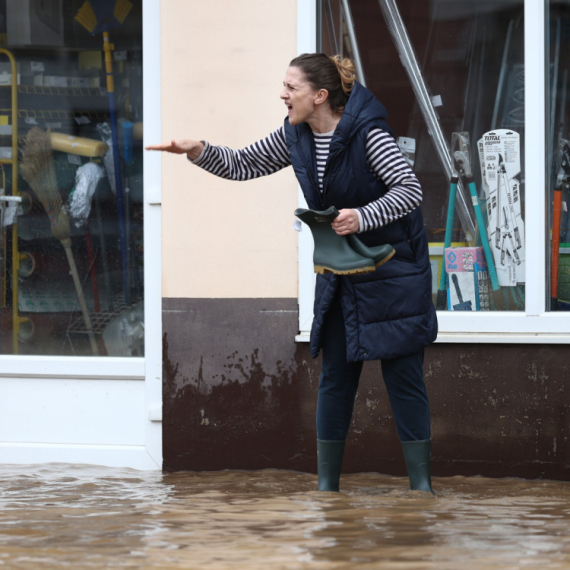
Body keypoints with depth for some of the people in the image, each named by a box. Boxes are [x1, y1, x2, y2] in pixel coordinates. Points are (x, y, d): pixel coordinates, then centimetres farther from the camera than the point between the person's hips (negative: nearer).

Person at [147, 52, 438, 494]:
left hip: (393, 270, -6)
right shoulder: (296, 135, 1)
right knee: (336, 375, 7)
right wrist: (199, 151, -7)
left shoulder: (366, 131, -19)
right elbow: (245, 165, 10)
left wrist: (362, 216, -34)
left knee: (403, 374, -4)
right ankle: (327, 484, 14)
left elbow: (410, 189, -20)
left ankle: (422, 484, 2)